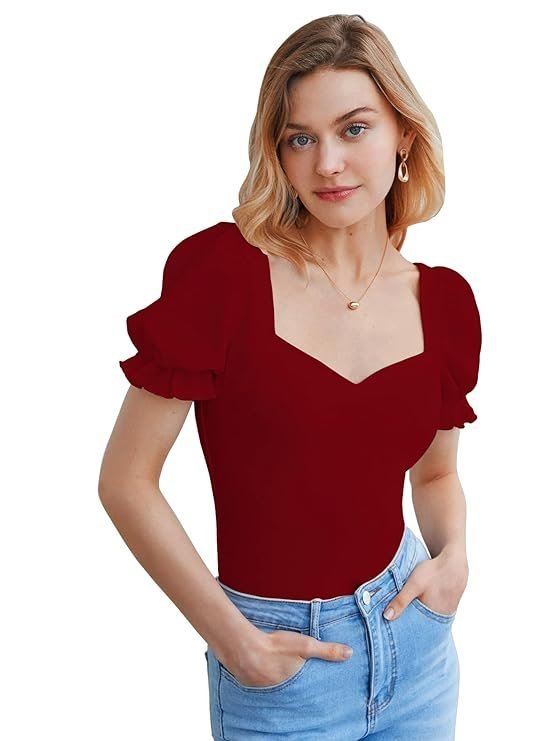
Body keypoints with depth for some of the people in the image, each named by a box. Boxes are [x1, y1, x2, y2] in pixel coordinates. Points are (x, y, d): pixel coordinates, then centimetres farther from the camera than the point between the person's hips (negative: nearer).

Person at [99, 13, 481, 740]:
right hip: (282, 665, -4)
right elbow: (126, 480, -13)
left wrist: (453, 557, -6)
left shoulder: (445, 302, -4)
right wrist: (234, 641, -13)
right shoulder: (220, 268, -17)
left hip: (415, 636, 4)